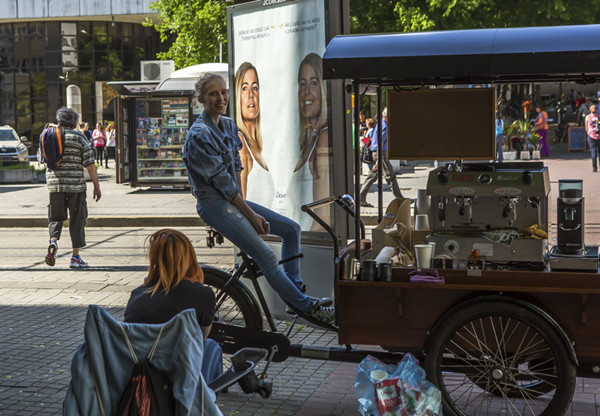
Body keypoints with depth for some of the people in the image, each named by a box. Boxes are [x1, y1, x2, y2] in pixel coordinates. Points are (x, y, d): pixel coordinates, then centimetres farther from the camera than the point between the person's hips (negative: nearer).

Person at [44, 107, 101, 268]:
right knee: (77, 220, 6)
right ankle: (75, 257, 8)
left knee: (55, 217, 13)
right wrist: (96, 186, -2)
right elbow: (90, 164, -7)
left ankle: (53, 241, -16)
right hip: (76, 184, -2)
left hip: (54, 184, 2)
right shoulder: (80, 138, -3)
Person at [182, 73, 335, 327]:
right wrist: (250, 215, -15)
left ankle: (293, 287, 12)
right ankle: (307, 306, -8)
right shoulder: (199, 135, -18)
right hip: (215, 204, -9)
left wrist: (244, 204, 3)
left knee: (291, 229, 5)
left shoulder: (228, 125, 9)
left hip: (233, 200, 9)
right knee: (267, 257, -17)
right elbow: (221, 181, -19)